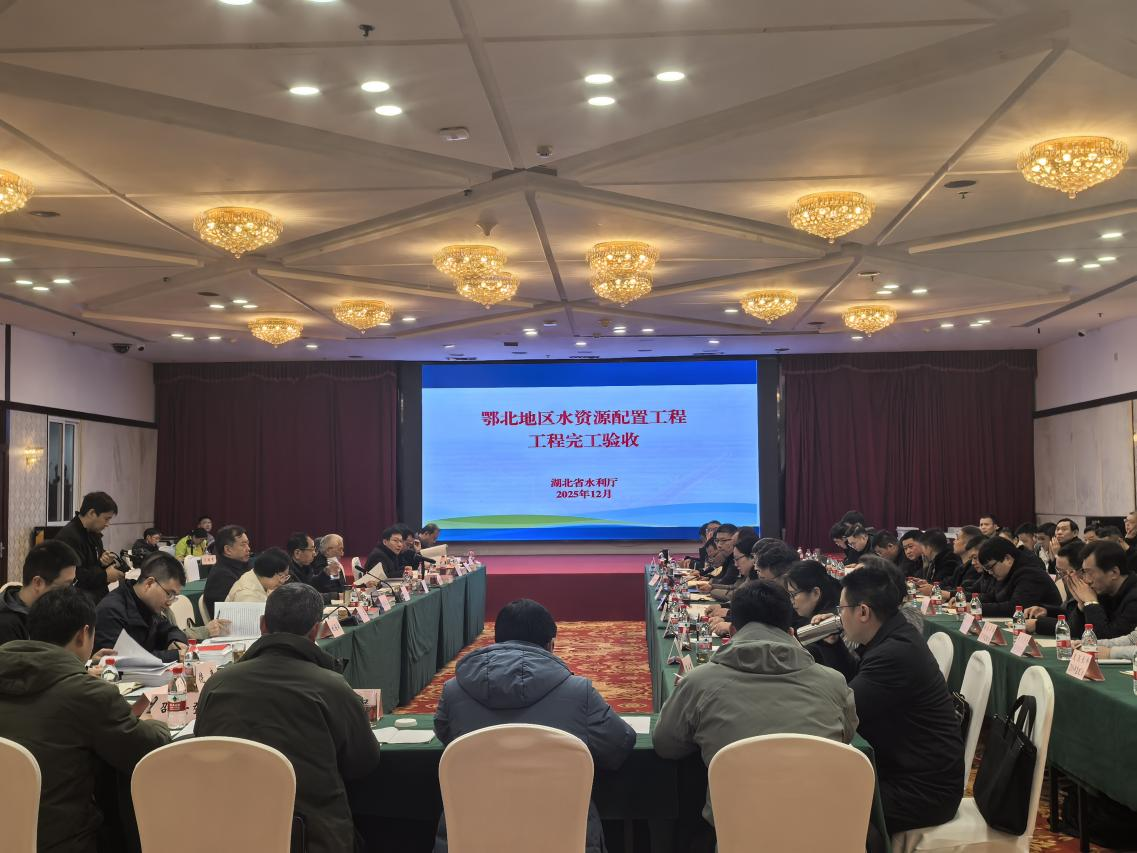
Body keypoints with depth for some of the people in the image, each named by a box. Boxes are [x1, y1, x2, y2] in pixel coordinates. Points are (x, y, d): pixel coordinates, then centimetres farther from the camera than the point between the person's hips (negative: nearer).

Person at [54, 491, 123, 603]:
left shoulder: (94, 534, 15)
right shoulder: (68, 537, -18)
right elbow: (74, 576, -27)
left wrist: (103, 562, 2)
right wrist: (105, 576, -18)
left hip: (98, 596, 9)